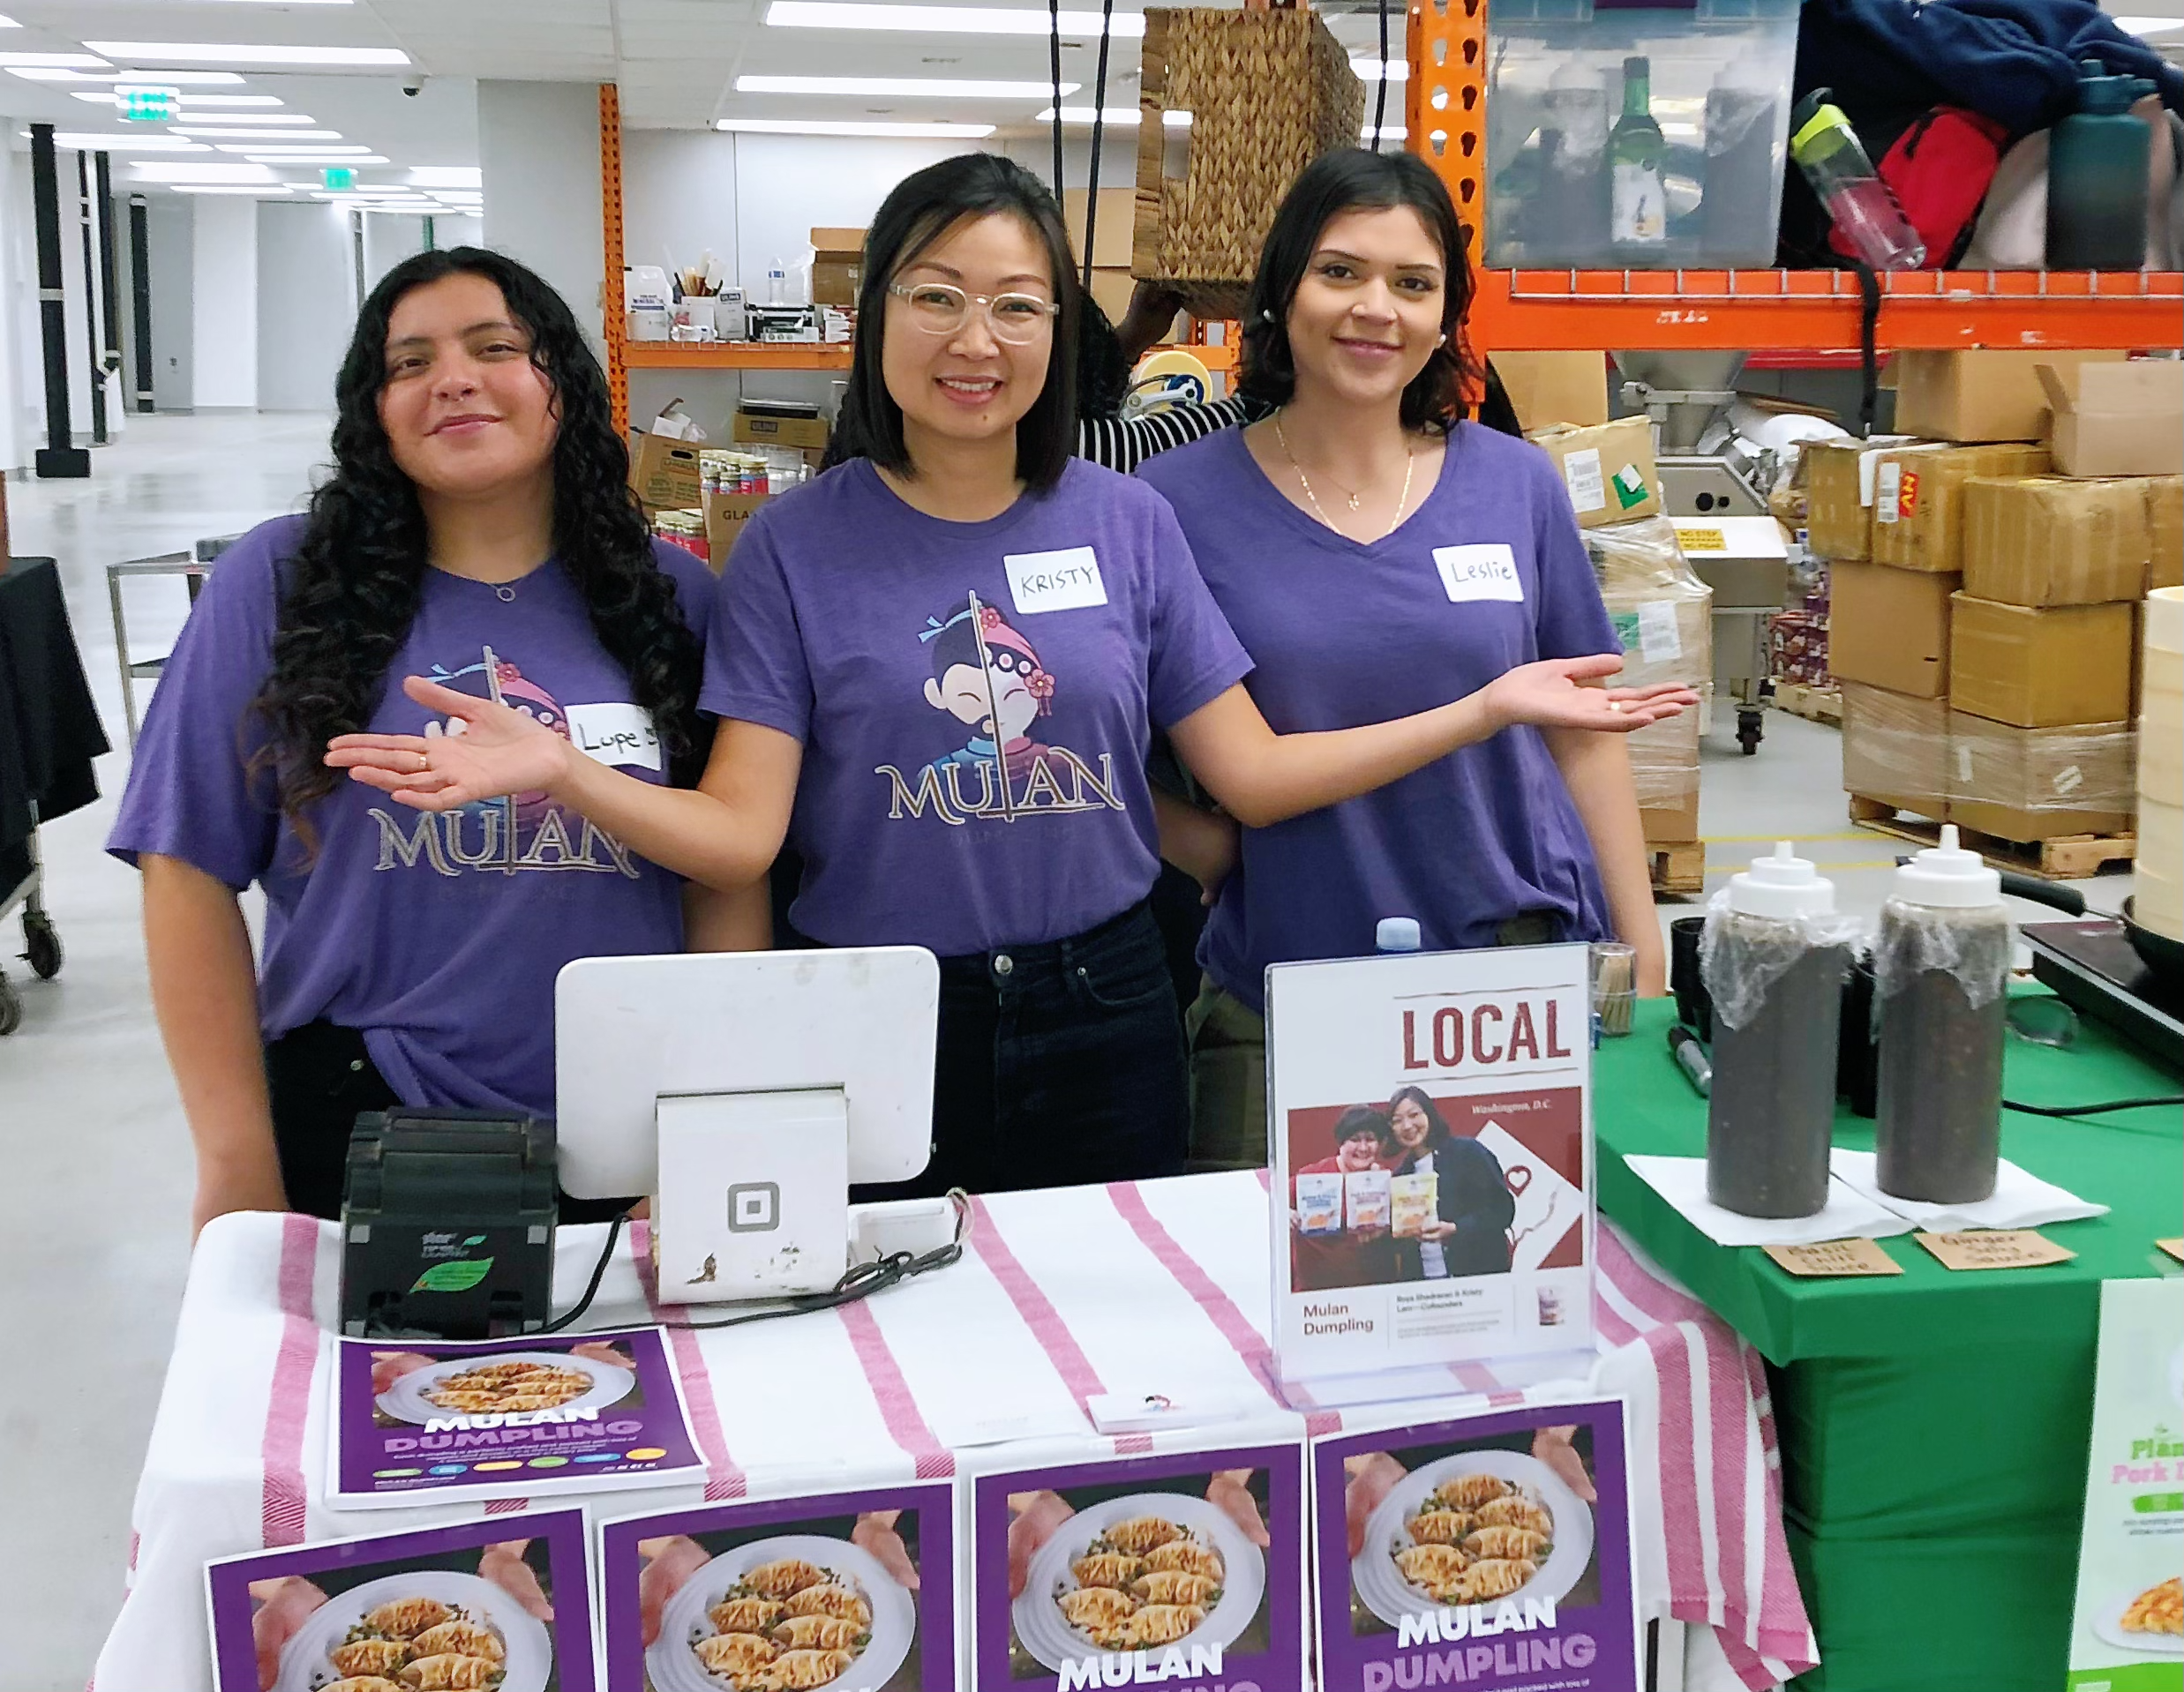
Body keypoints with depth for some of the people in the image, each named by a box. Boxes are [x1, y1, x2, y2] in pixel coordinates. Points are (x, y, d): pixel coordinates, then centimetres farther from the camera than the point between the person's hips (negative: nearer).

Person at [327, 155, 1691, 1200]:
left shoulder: (1127, 523, 1)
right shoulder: (800, 544, -5)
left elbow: (1252, 775, 2)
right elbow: (740, 836, -11)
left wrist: (1487, 708, -5)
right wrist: (563, 770, -28)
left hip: (1104, 1016, 2)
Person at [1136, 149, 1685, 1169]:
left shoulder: (1515, 485, 4)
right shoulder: (1179, 502, -3)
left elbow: (1582, 732, 8)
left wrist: (1643, 960, 7)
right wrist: (1201, 847, -15)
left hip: (1521, 977, 2)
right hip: (1274, 1008, -1)